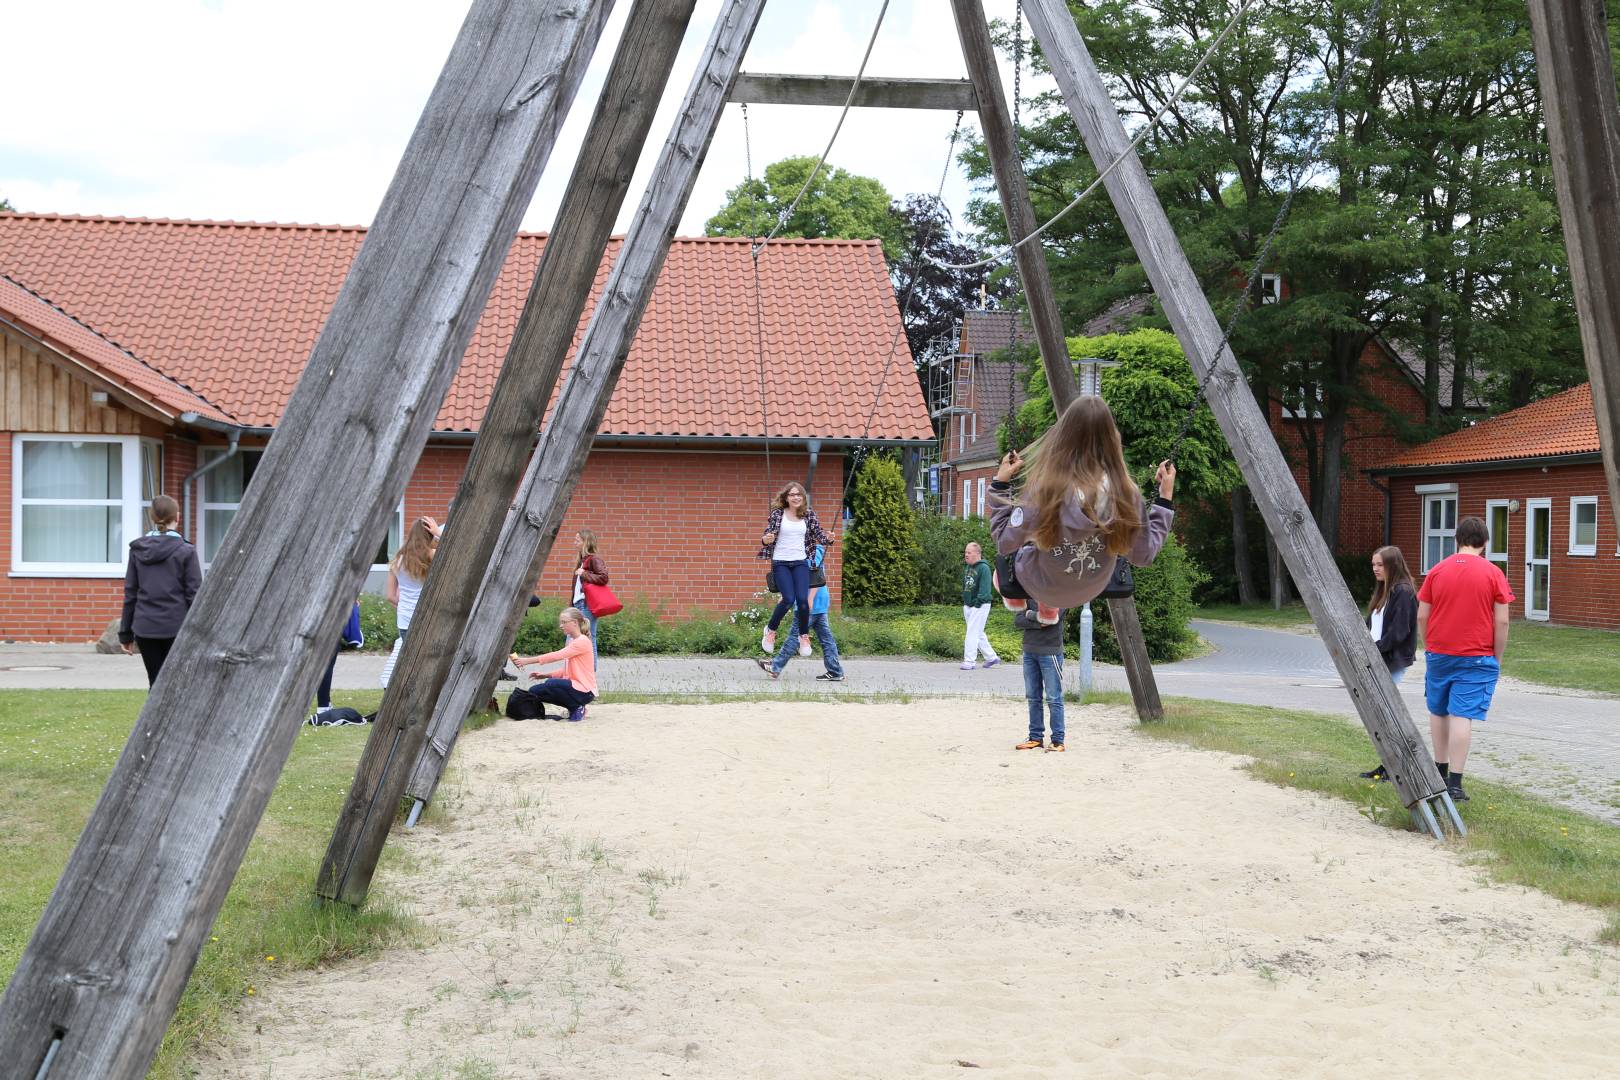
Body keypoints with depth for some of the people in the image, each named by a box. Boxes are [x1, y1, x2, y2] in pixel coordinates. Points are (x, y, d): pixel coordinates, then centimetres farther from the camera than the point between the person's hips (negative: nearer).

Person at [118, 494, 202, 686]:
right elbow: (194, 594, -6)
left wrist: (126, 633, 13)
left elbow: (130, 593, 7)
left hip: (145, 628, 3)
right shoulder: (185, 551, -6)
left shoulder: (137, 550, 4)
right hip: (176, 628, -3)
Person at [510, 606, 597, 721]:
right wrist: (546, 675, 1)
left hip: (585, 691, -9)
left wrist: (528, 661, -28)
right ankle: (574, 707, 6)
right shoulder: (571, 641, 17)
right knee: (535, 690, -1)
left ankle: (577, 708, -9)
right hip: (573, 685, 9)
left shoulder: (582, 641, -14)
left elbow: (557, 656, -25)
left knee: (552, 684, -32)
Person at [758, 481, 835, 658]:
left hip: (800, 562, 2)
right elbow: (767, 536, -2)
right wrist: (765, 540, -25)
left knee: (803, 600, -12)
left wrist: (828, 539, -18)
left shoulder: (809, 515, 4)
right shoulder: (777, 514, -2)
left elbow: (819, 534, 4)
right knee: (789, 599, -16)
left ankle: (804, 636, 10)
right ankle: (770, 629, 11)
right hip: (780, 562, -2)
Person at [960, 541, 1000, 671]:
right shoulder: (967, 569, 15)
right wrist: (964, 604, 17)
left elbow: (984, 588, -17)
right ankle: (992, 657, 24)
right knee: (978, 634, 14)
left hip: (980, 606, -9)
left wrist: (978, 603, -22)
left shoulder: (983, 568, -12)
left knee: (972, 634, -11)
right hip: (968, 606, 9)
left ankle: (969, 661, -10)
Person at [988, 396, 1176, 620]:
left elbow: (1005, 543, -20)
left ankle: (1016, 597, 46)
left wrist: (1000, 483, -15)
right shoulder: (1125, 493, -25)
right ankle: (1048, 608, 41)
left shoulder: (1045, 488, -32)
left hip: (1041, 587, -3)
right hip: (1090, 591, 3)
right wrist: (1165, 498, -7)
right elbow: (1144, 556, -11)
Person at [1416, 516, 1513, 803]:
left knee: (1438, 711, 18)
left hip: (1438, 654, 3)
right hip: (1477, 658, -3)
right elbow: (1501, 621, -6)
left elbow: (1422, 616, 5)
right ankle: (1455, 783, -8)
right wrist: (1497, 658, 4)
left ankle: (1441, 772, 25)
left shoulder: (1437, 570, 3)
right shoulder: (1493, 574, -4)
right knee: (1462, 715, -5)